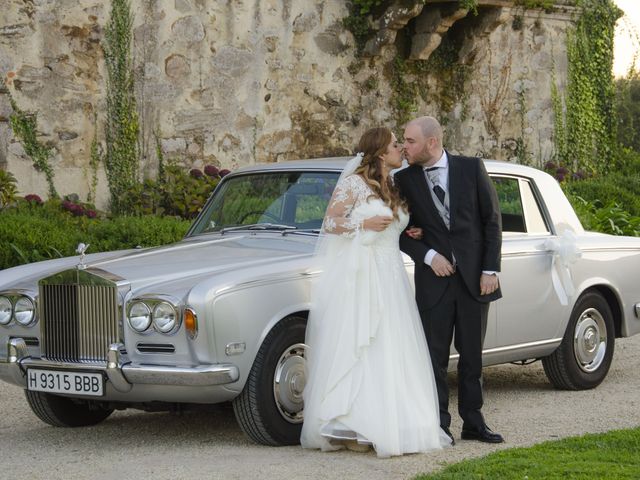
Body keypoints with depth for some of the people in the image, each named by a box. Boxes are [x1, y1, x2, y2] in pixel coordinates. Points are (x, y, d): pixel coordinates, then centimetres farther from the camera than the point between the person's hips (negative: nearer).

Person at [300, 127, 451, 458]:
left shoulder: (392, 190, 17)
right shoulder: (353, 183, -5)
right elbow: (330, 223, -8)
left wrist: (408, 234, 9)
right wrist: (364, 224, -19)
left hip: (389, 278, 8)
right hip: (359, 276, -8)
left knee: (389, 352, 3)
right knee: (354, 350, -9)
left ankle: (384, 425, 7)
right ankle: (345, 427, -8)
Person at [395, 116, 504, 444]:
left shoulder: (471, 168, -1)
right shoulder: (405, 179, 1)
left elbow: (492, 220, 0)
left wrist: (490, 270, -5)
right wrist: (428, 256, -12)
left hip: (475, 278, 0)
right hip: (433, 279, 0)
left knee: (472, 353, 8)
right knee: (435, 355, 2)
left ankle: (473, 422, 16)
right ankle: (439, 424, 9)